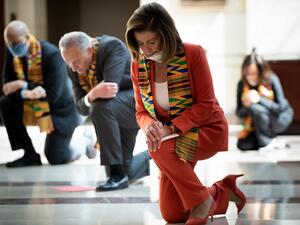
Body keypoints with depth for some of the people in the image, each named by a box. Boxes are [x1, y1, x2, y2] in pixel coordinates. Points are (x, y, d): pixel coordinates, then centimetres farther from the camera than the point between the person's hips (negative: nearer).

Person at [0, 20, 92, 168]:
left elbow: (52, 94, -31)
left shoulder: (51, 54, -29)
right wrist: (26, 93, -33)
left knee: (55, 159, -3)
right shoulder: (12, 52, -11)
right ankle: (29, 155, -6)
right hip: (32, 105, 6)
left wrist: (23, 85, -33)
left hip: (59, 109, -6)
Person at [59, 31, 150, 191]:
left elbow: (111, 85, -37)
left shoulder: (112, 46, -24)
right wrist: (91, 96, -32)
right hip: (113, 115, 8)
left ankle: (118, 175, -27)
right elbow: (82, 108, -11)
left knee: (101, 107, -36)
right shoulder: (73, 69, -5)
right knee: (124, 171, 4)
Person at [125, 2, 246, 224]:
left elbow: (206, 106, -17)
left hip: (208, 130, -5)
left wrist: (171, 128, -28)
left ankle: (202, 201, -14)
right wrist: (150, 124, -24)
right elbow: (141, 111, 1)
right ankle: (224, 192, 24)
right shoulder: (138, 65, -5)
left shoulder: (193, 54, -17)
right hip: (175, 139, 5)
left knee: (159, 148, -35)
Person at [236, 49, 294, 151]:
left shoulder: (271, 79, -21)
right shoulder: (242, 84, -11)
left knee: (255, 108, -33)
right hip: (258, 123, 5)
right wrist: (246, 106, -31)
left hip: (280, 118, -5)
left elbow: (281, 107, -25)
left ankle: (268, 142, -18)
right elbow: (239, 113, -7)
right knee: (243, 145, -17)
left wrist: (259, 99, -36)